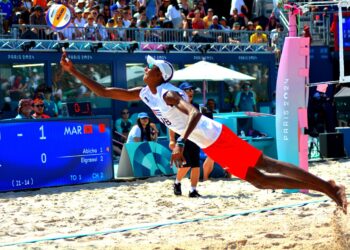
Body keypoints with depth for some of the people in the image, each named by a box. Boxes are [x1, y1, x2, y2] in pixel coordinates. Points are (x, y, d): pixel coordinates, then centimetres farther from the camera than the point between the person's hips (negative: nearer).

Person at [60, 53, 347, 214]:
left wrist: (181, 143, -44)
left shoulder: (168, 93, -18)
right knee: (258, 179, 8)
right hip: (210, 147, 8)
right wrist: (73, 71, 4)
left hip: (218, 137, -8)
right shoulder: (143, 94, 7)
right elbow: (102, 91, 10)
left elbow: (195, 113, -36)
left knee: (268, 165, -9)